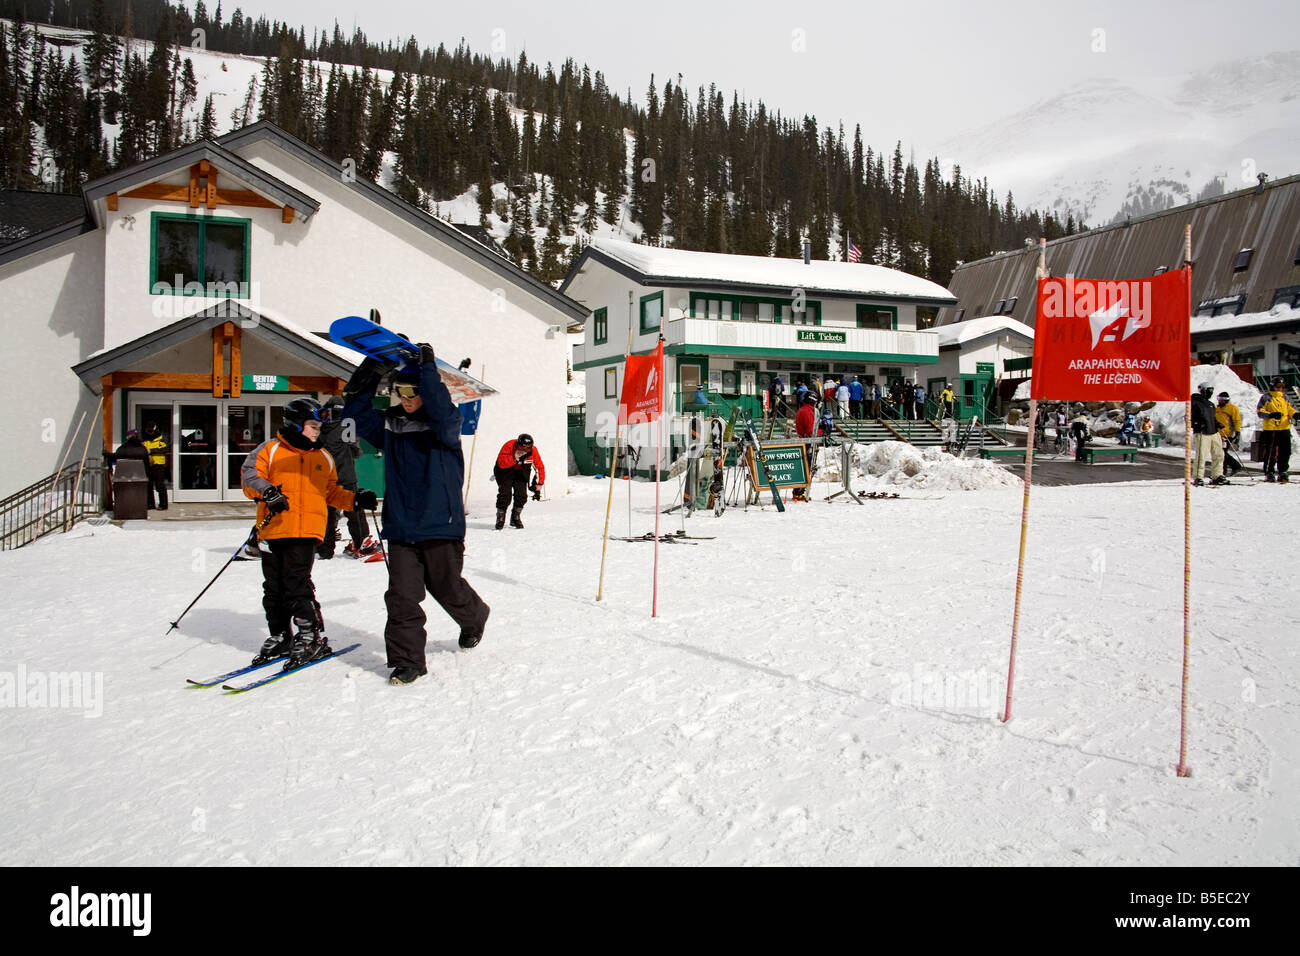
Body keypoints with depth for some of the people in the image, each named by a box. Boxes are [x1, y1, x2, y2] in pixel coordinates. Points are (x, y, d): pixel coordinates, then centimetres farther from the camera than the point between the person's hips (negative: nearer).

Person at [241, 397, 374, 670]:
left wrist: (356, 500, 8)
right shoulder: (270, 451, 4)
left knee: (297, 583, -11)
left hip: (306, 531, 0)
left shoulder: (323, 457, 16)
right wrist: (266, 491, -19)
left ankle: (310, 638, -2)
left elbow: (332, 492, 23)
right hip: (273, 530, 1)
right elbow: (249, 475, -2)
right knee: (273, 587, 9)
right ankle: (279, 636, 24)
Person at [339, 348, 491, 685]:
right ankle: (407, 660, 8)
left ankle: (474, 618, 44)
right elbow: (354, 417, 8)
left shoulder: (445, 423, -7)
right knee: (402, 595, -2)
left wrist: (427, 367, -24)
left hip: (441, 525, -4)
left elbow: (442, 412, -29)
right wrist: (368, 377, -2)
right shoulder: (389, 424, 8)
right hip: (400, 527, 4)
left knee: (447, 587, 13)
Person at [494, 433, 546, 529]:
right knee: (505, 494, -17)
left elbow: (540, 467, -9)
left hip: (520, 473, 3)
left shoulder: (533, 450, -19)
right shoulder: (509, 446, -29)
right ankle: (500, 518, 0)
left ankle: (515, 518, 11)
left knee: (522, 494, -10)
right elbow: (501, 462, -32)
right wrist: (515, 459, -44)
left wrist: (539, 484, -11)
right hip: (505, 471, -3)